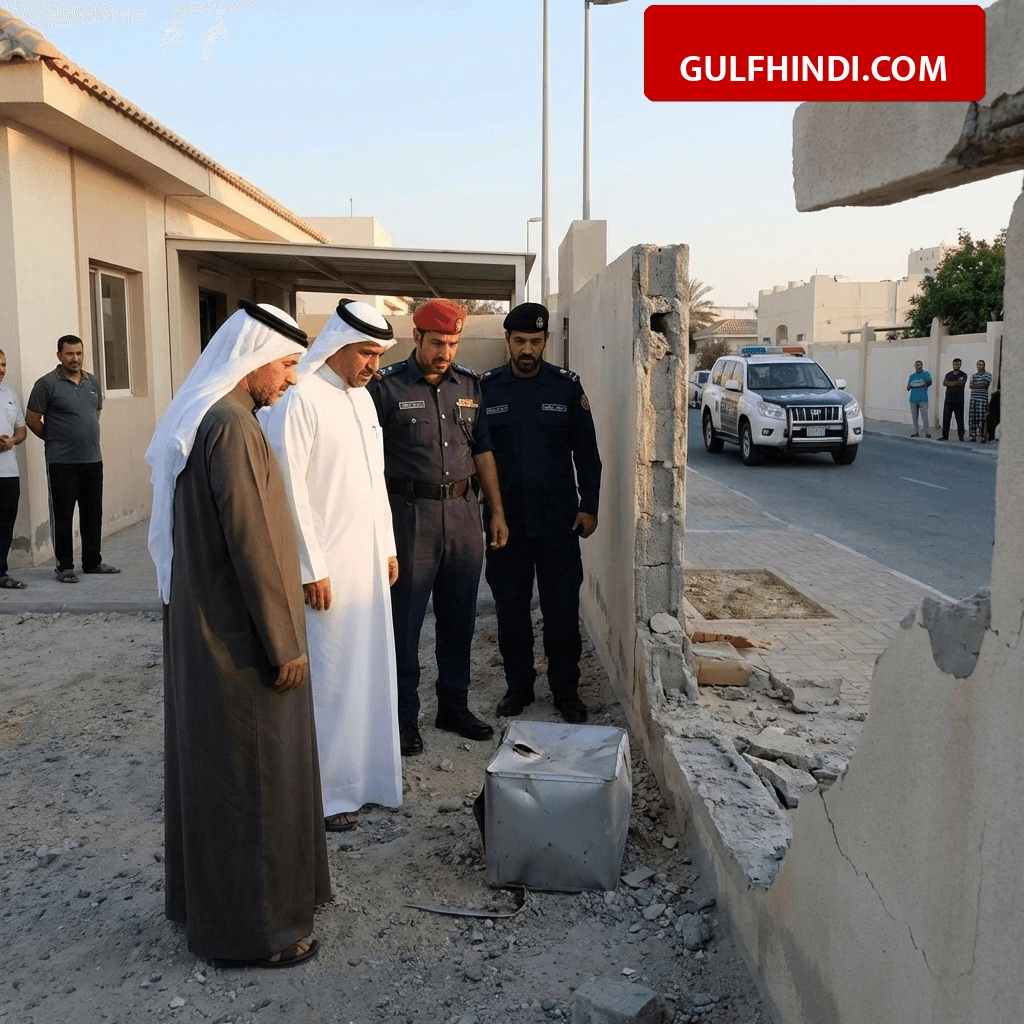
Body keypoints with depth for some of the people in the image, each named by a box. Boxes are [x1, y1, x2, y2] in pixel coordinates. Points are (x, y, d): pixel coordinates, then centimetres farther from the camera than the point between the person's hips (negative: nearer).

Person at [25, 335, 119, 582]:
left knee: (93, 514, 12)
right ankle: (64, 566, 9)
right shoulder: (47, 384, -8)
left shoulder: (92, 382, 10)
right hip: (62, 462, -5)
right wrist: (55, 440, 4)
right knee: (63, 515, 1)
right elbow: (32, 420, -6)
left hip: (93, 460, 6)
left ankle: (92, 561, 23)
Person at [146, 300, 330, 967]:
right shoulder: (232, 427, -22)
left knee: (215, 761, 20)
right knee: (251, 772, 3)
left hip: (205, 624, 10)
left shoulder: (205, 418, 10)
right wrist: (286, 642, -17)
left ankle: (210, 896, 37)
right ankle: (253, 925, 19)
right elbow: (252, 542, -24)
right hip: (238, 636, -10)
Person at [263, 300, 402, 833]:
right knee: (329, 677, 0)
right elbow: (289, 489, -17)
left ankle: (368, 771, 30)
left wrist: (388, 546, 16)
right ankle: (326, 791, 15)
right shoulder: (300, 399, -14)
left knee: (370, 669, 15)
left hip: (369, 561, 8)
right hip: (327, 565, -8)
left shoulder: (362, 397, 12)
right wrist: (312, 569, -16)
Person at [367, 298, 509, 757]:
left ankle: (454, 706, 27)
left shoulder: (470, 385, 9)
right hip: (410, 512, -4)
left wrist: (497, 511, 11)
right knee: (405, 621, 2)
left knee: (458, 619, 13)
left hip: (463, 511, 5)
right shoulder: (386, 386, -5)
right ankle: (405, 716, 15)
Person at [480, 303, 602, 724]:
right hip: (505, 519, 1)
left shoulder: (567, 386, 1)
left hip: (558, 519, -1)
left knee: (562, 608, 4)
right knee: (510, 606, 10)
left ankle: (566, 690, 19)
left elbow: (587, 452, 4)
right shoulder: (486, 388, 2)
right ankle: (518, 686, 25)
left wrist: (589, 506, 0)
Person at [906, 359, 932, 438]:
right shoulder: (912, 376, 15)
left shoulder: (926, 374, 5)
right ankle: (916, 432, 13)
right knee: (914, 417, 7)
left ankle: (926, 432, -6)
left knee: (924, 416, -9)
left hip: (923, 399, -4)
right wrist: (908, 387, -10)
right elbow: (908, 387, 13)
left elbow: (930, 382, -7)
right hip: (913, 399, 4)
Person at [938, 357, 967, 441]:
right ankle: (945, 436, 11)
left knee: (960, 420, -2)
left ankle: (961, 437, 0)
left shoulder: (963, 375, 3)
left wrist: (950, 383, -7)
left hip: (959, 401, -3)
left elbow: (961, 383, -15)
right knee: (946, 419, 4)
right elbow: (944, 383, -5)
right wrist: (956, 383, -11)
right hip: (948, 400, 3)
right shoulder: (948, 374, 13)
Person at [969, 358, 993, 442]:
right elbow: (970, 386, 3)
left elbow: (986, 385, -9)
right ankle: (974, 435, 2)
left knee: (982, 418, -10)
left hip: (983, 398, -4)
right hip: (974, 397, 4)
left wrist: (975, 385, -4)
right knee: (973, 418, -1)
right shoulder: (973, 375, 18)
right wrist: (981, 385, -8)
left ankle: (983, 436, -11)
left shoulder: (988, 374, 4)